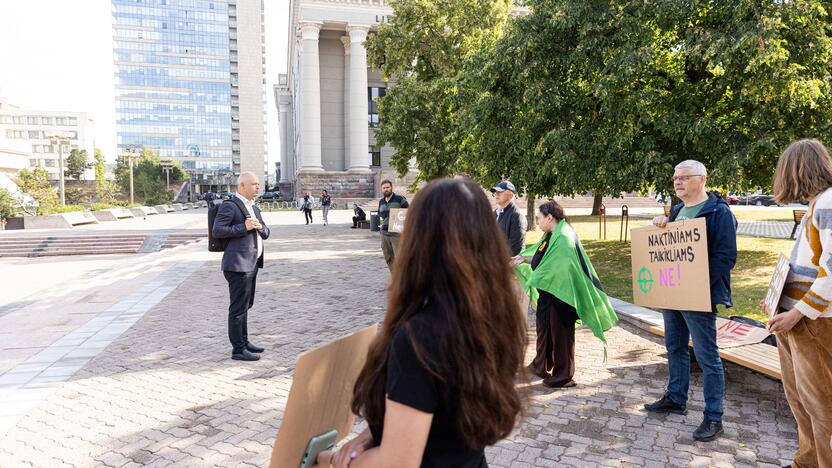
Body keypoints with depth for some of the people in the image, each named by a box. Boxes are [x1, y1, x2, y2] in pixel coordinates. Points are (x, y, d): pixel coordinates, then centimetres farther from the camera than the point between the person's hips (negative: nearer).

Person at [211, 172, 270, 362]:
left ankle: (244, 342, 29)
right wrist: (244, 227, -20)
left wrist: (259, 227, -4)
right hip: (238, 265, -9)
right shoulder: (229, 206, -10)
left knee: (245, 305, 18)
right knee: (238, 308, -4)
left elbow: (266, 234, 18)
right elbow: (217, 231, -18)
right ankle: (238, 349, 3)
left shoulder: (254, 208, 18)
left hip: (252, 264, 9)